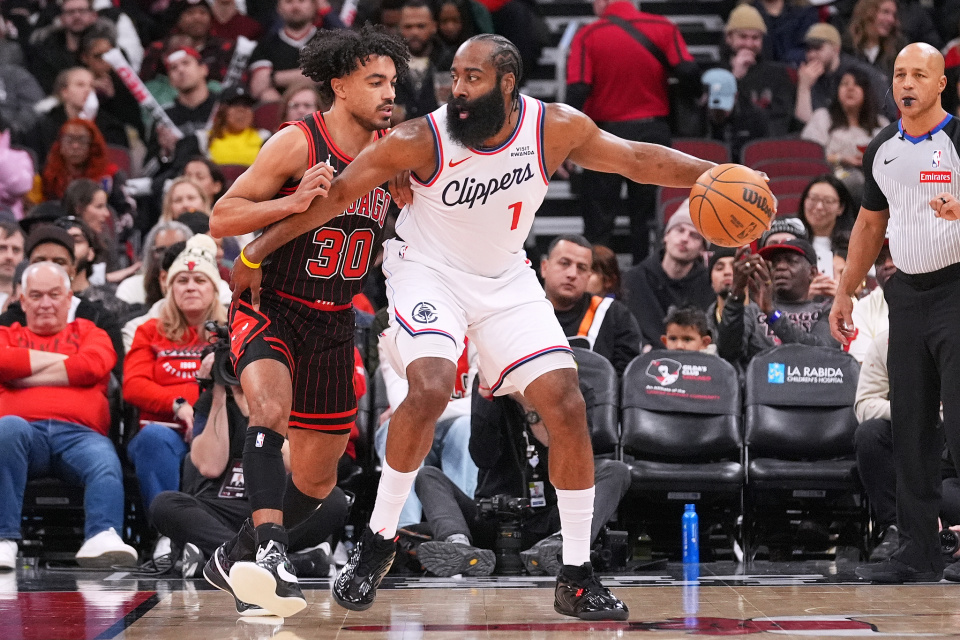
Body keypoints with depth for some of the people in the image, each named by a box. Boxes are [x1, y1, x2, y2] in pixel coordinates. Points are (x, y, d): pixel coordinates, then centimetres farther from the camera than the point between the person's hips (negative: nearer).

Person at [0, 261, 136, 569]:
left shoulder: (90, 334, 29)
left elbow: (92, 367, 4)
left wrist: (27, 375, 5)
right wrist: (62, 360, 8)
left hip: (80, 433, 1)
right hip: (25, 430, -1)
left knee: (105, 464, -34)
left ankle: (102, 539, -56)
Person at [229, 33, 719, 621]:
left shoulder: (556, 129, -17)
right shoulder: (422, 139, -23)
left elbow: (639, 160, -5)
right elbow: (336, 195, -16)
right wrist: (255, 255, -12)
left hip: (505, 279, 3)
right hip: (428, 270, -3)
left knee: (567, 405, -8)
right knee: (430, 387, -29)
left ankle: (578, 578, 2)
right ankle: (378, 540, -10)